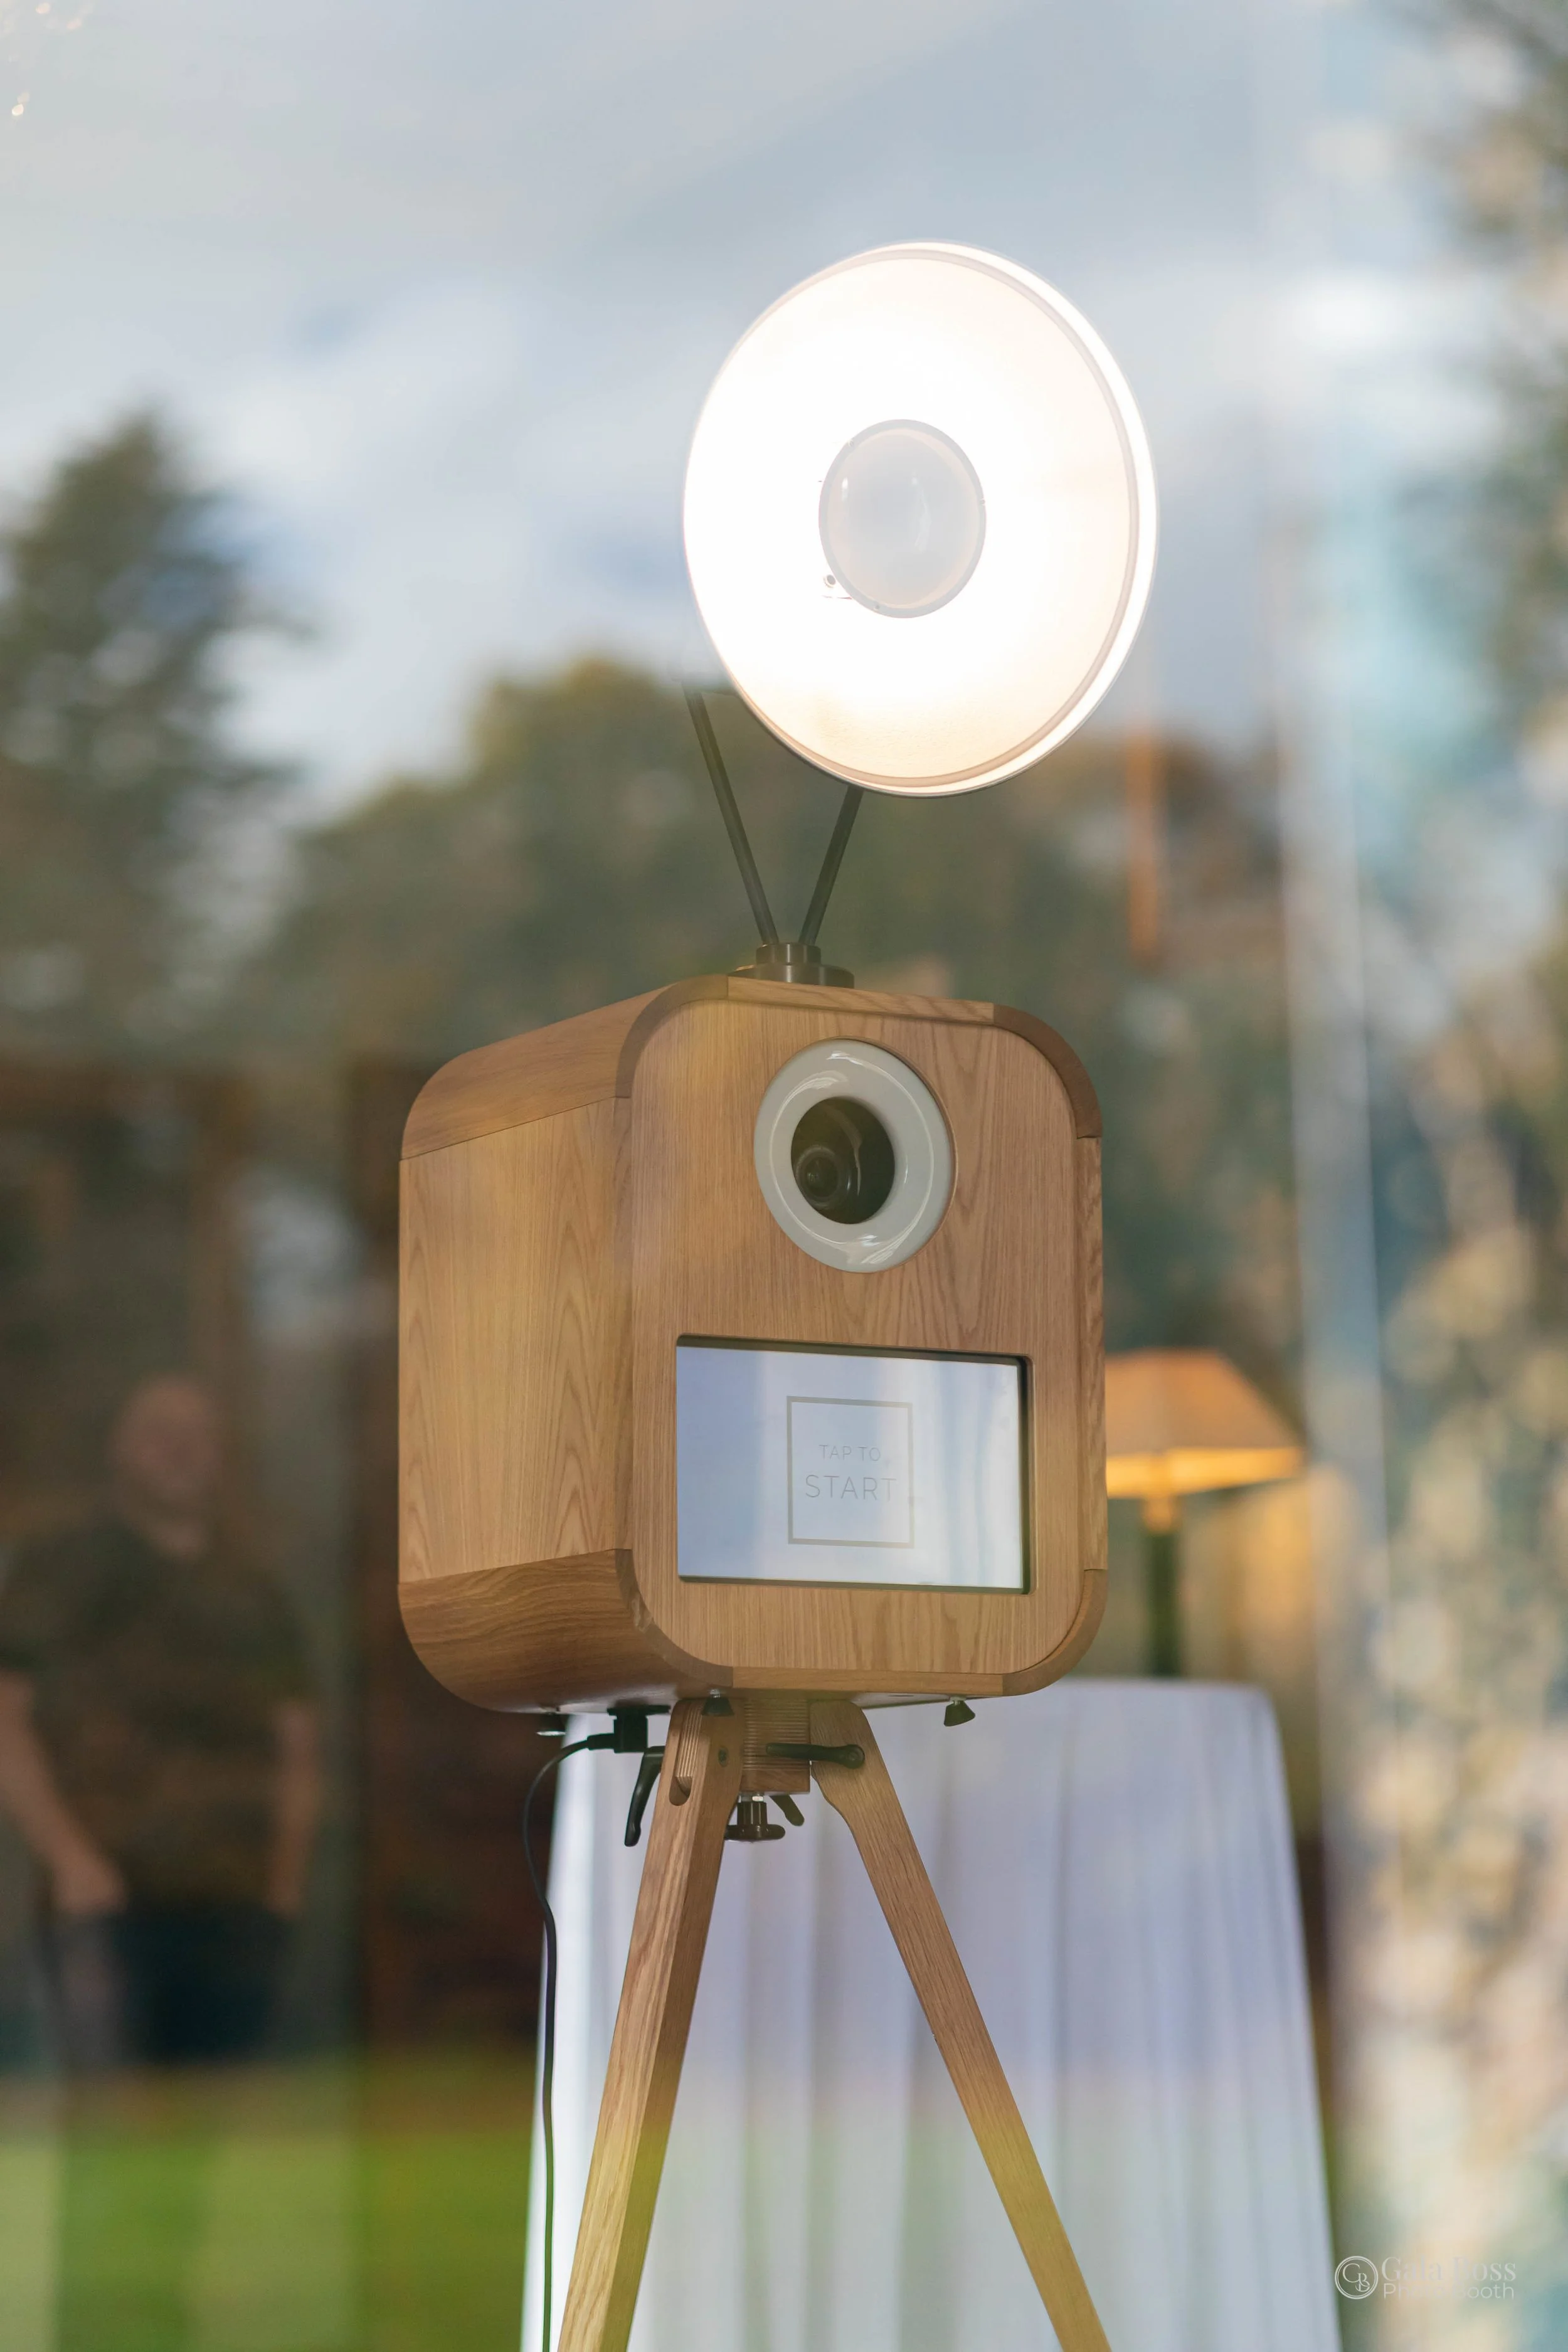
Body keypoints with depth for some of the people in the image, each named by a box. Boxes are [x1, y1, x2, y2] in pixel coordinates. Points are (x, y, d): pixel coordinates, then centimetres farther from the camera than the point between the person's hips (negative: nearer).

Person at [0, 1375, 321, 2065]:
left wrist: (286, 1875, 7)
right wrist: (69, 1859, -10)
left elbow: (299, 1749, 21)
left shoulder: (257, 1603, 20)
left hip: (239, 1911, 4)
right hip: (110, 1905, -4)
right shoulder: (60, 1577, 8)